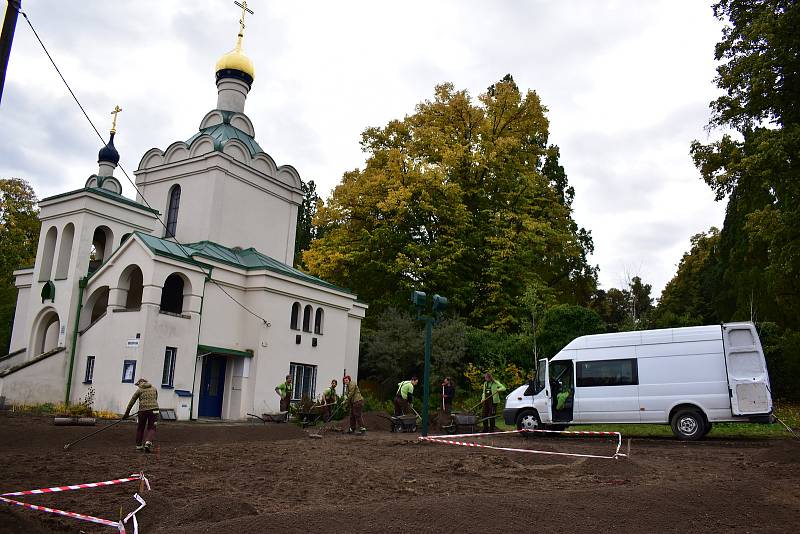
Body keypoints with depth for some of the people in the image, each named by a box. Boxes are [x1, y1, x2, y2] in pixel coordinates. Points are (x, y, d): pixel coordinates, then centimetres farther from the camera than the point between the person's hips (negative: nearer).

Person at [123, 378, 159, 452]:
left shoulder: (139, 390, 7)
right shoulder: (154, 389, 16)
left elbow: (132, 402, 8)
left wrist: (127, 413, 13)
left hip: (143, 410, -1)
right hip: (153, 409, 1)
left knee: (140, 428, 16)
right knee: (151, 428, 7)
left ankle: (139, 445, 22)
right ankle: (148, 442, -16)